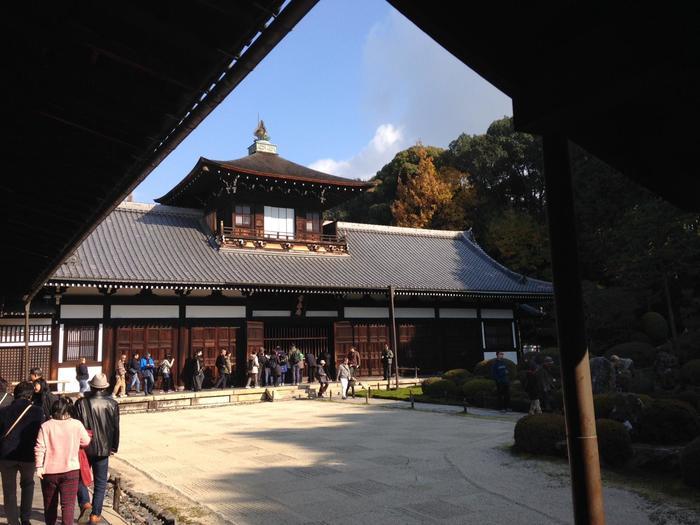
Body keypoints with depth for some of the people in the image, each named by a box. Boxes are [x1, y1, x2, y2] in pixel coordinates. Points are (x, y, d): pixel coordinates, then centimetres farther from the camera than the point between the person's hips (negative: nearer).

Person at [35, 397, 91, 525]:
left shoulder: (45, 426, -6)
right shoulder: (77, 424, -4)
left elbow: (39, 448, -10)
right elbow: (86, 442, 7)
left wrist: (39, 467, -4)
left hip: (49, 471, 1)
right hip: (70, 470, -1)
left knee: (50, 503, 18)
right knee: (68, 503, 1)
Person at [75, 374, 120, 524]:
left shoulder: (81, 403, -10)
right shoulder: (112, 404, -7)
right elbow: (116, 428, -1)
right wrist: (114, 447, 12)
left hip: (84, 448, -1)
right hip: (103, 449, 1)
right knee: (100, 482, 12)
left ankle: (85, 503, 0)